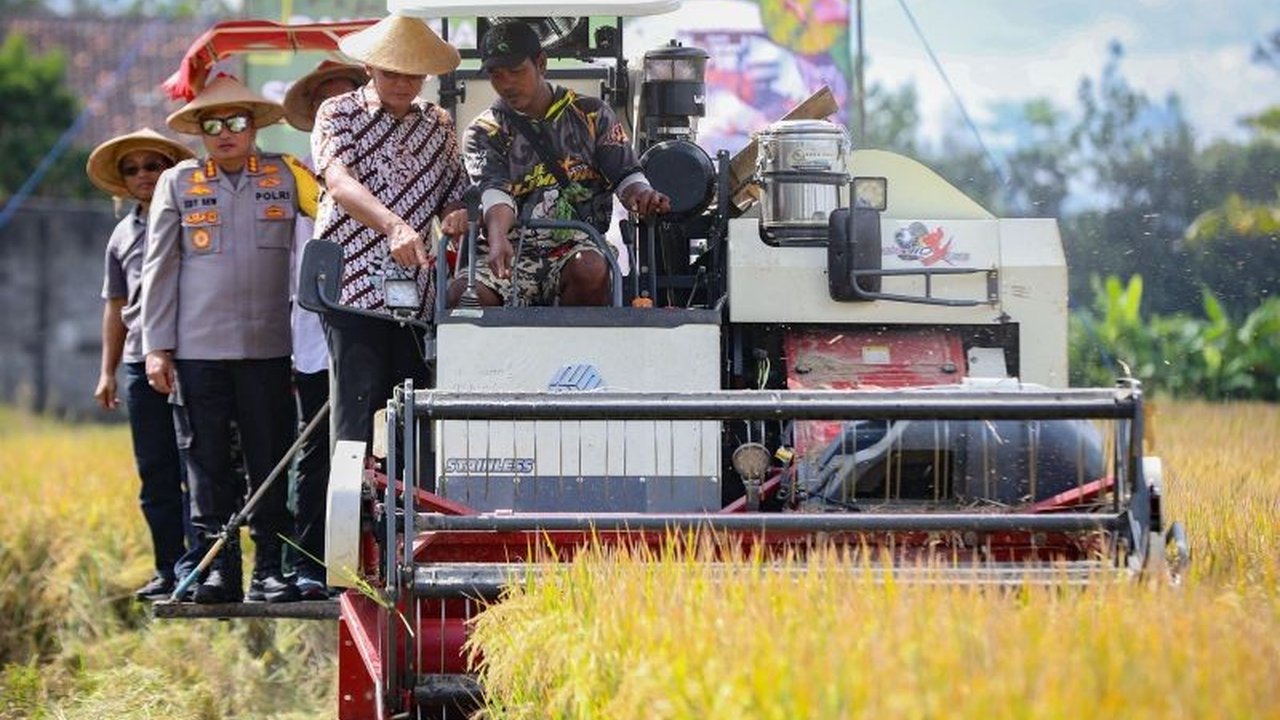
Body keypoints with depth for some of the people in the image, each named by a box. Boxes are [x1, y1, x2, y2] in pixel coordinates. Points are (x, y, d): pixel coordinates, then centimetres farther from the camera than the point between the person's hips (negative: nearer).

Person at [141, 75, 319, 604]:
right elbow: (159, 268, 8)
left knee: (271, 462, 2)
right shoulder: (178, 183, 8)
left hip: (268, 347, 0)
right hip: (197, 349, 0)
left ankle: (270, 569, 8)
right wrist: (156, 347, 4)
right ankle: (219, 569, 8)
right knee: (208, 465, 2)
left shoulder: (286, 174, 7)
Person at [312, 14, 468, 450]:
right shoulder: (339, 115, 1)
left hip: (416, 293, 5)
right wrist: (394, 226, -35)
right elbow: (340, 183, -17)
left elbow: (453, 196, 21)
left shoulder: (439, 126, 17)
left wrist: (458, 216, -6)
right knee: (358, 416, -12)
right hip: (353, 286, -5)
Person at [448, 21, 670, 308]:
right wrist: (497, 238, -33)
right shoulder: (484, 132, 9)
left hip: (577, 245, 0)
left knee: (590, 271, -36)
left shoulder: (590, 114, 12)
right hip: (513, 249, 0)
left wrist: (642, 196, -19)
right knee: (463, 295, -30)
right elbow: (495, 192, -9)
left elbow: (626, 175, 8)